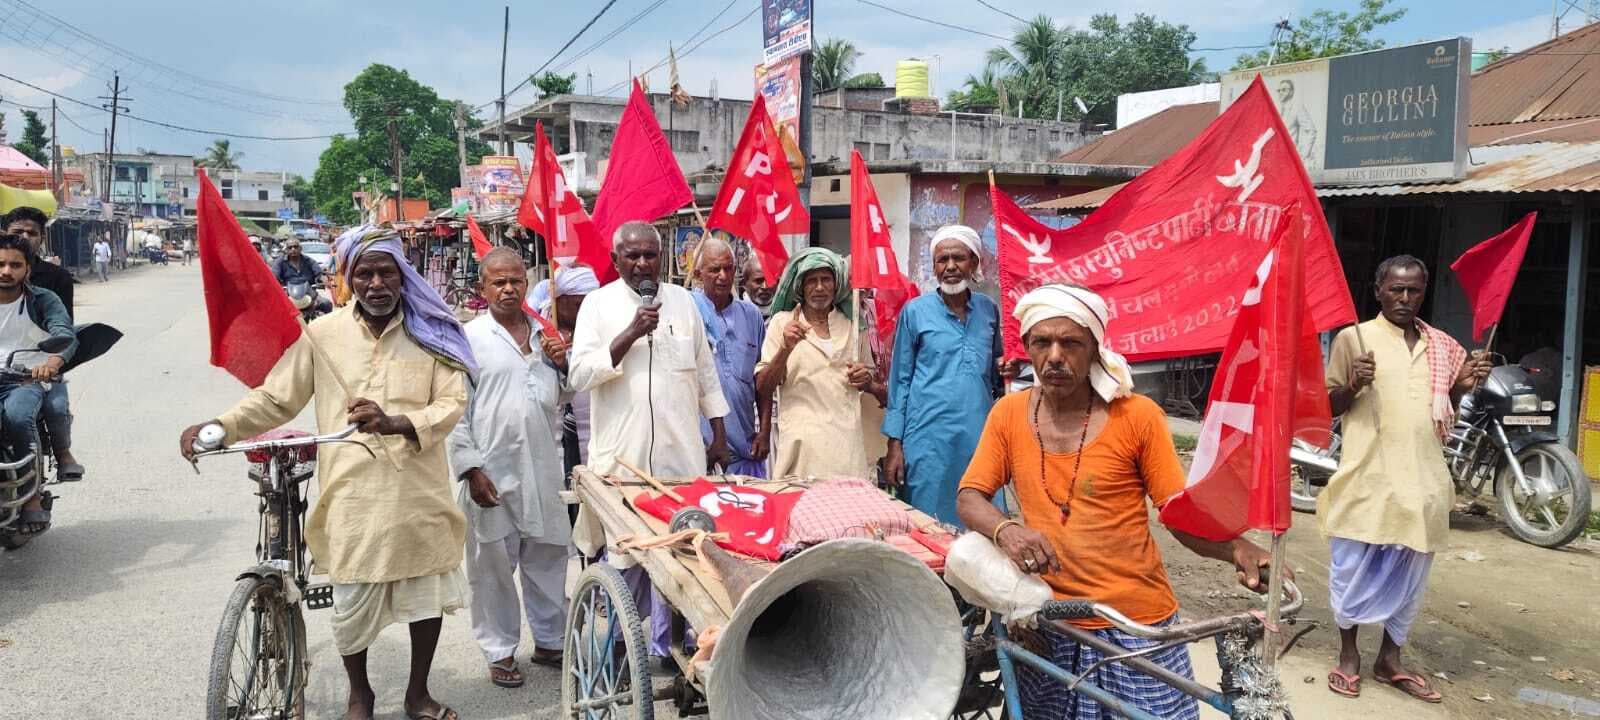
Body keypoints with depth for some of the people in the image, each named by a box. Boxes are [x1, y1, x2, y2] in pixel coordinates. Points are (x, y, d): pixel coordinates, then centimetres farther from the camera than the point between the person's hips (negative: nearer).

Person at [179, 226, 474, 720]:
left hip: (419, 492, 1)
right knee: (352, 603, 8)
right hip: (353, 493, 0)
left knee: (428, 593, 12)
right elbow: (275, 399, 5)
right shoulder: (322, 335, 0)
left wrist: (394, 422, -23)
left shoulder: (430, 332, 0)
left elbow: (452, 403, -7)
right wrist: (219, 427, -10)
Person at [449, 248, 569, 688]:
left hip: (544, 468, 4)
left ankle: (549, 641, 28)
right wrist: (471, 467, -13)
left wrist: (563, 366, -1)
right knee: (494, 565, 6)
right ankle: (500, 652, 20)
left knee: (548, 558, 13)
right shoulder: (468, 338, -3)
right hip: (491, 469, -4)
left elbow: (562, 398, 20)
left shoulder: (547, 334, 11)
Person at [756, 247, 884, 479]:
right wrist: (786, 348, -15)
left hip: (848, 441, 2)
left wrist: (868, 380, 1)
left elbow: (882, 392, 24)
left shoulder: (852, 325, 13)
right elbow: (763, 388, 0)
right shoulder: (783, 322, 6)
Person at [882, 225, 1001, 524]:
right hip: (930, 437, -3)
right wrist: (895, 445, -3)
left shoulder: (989, 310, 9)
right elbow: (899, 380, 2)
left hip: (980, 435, 3)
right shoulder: (915, 312, 0)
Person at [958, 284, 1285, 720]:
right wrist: (1007, 530, -22)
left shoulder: (1138, 416, -7)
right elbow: (969, 498, -1)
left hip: (1137, 624, -2)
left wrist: (1238, 550, -24)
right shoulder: (1008, 415, 0)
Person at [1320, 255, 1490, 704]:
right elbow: (1328, 407, -1)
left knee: (1410, 575, 12)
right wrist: (1353, 385, -20)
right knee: (1353, 569, 4)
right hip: (1367, 476, -4)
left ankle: (1390, 660, 27)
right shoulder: (1353, 338, -3)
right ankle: (1348, 654, 22)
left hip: (1422, 478, 5)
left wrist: (1462, 387, 1)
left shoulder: (1440, 346, 11)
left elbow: (1443, 413, 20)